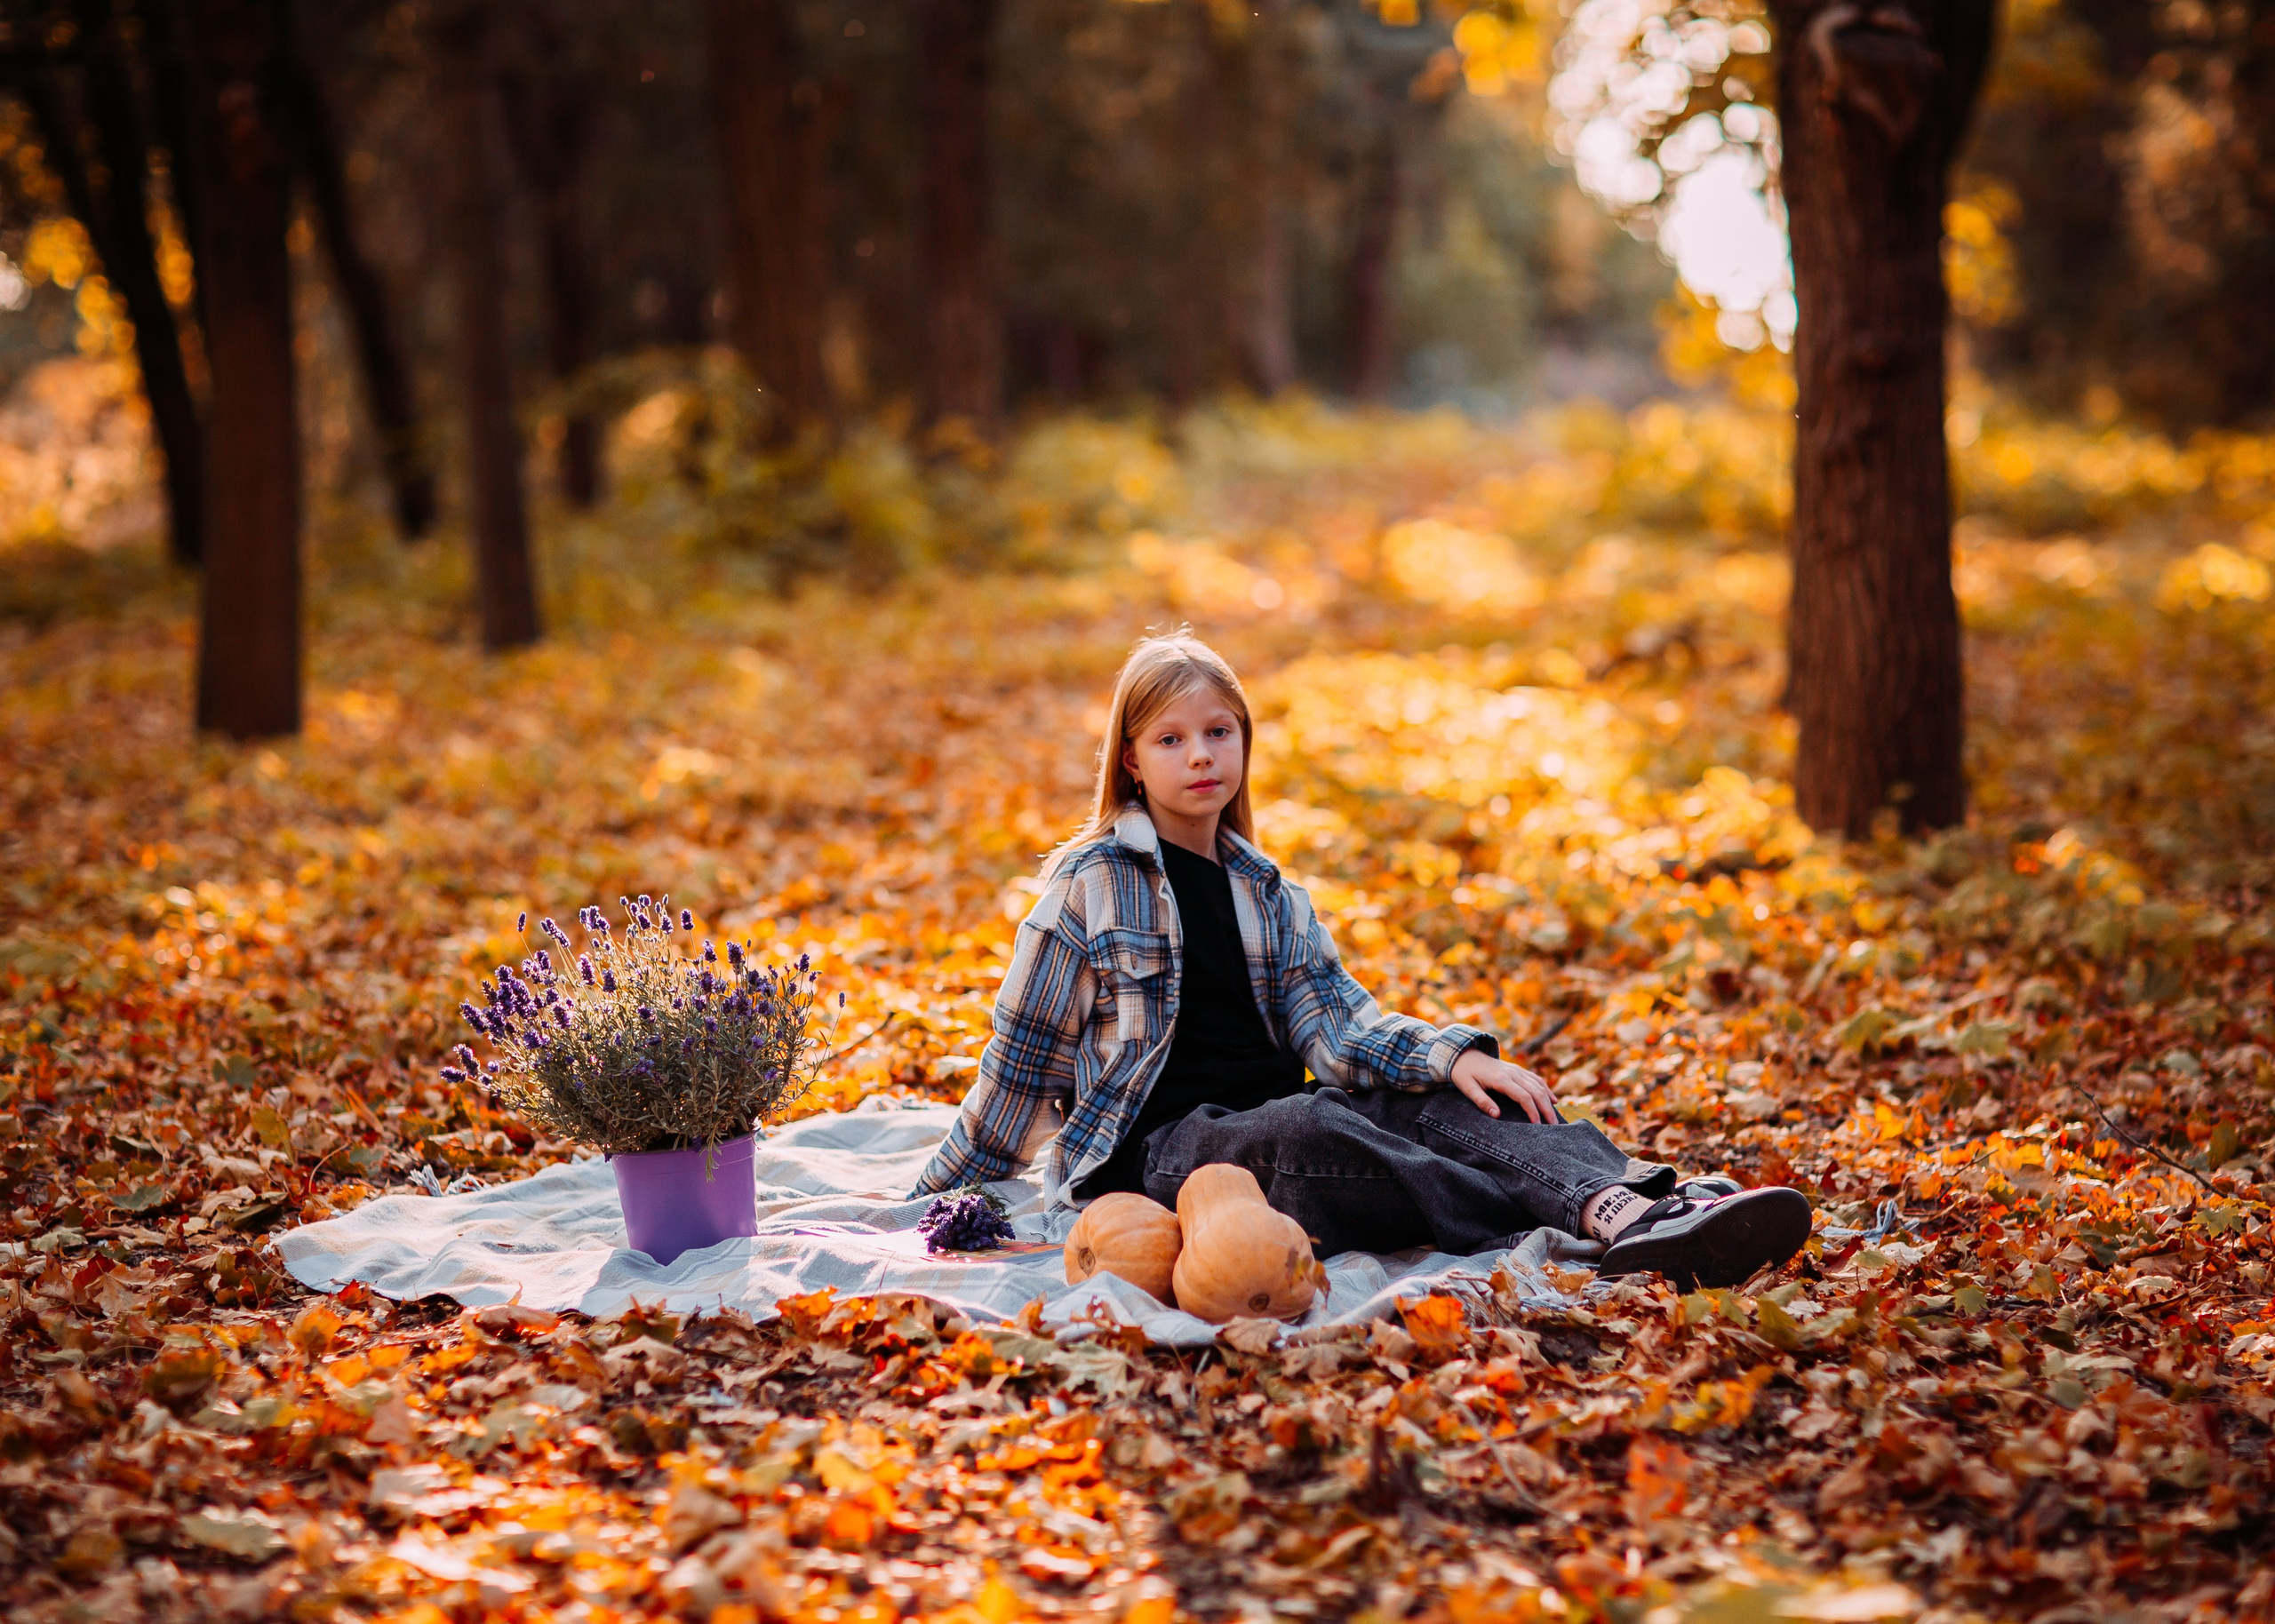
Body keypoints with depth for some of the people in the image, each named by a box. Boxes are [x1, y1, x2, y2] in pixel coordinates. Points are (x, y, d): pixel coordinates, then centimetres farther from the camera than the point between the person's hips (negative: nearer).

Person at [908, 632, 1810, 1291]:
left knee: (1466, 1104, -21)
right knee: (1306, 1129, -38)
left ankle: (1625, 1209, -49)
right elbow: (1024, 1054, 4)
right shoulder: (1090, 887, 0)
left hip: (1282, 1116, 6)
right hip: (1161, 1147, -5)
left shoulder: (1268, 893, 17)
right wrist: (938, 1197, 5)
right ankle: (1562, 1223, -48)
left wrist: (1451, 1055, -13)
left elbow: (1332, 1021, 5)